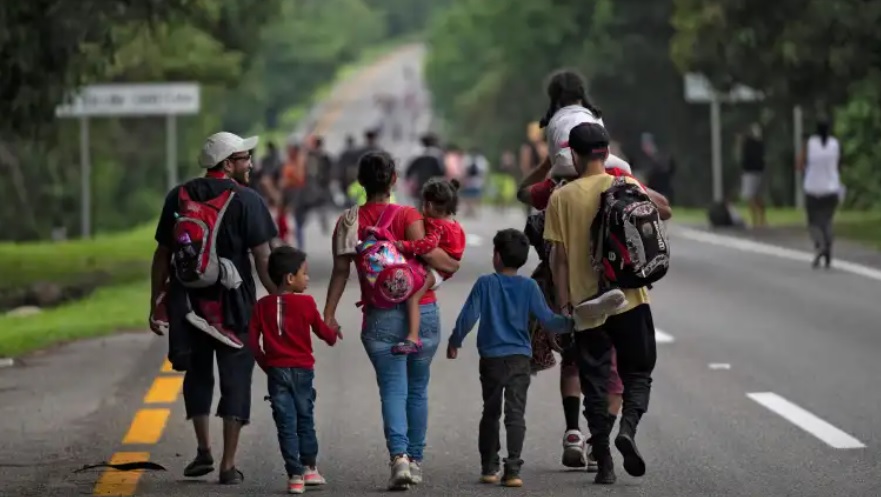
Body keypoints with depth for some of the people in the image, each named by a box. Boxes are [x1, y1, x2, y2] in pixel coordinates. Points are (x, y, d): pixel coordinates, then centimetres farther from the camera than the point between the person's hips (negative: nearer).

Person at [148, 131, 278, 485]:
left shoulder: (178, 198, 5)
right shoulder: (246, 201, -7)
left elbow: (162, 255, 8)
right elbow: (262, 258, -11)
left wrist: (155, 302, 14)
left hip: (188, 303, 4)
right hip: (235, 306, -3)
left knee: (197, 374, 21)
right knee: (235, 380, 3)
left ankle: (203, 451, 21)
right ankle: (228, 465, 1)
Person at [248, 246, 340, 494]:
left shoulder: (262, 305, 1)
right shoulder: (305, 303, -7)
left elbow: (252, 340, -1)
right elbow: (321, 330, 4)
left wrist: (265, 363, 11)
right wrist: (334, 336, 25)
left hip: (276, 371, 2)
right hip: (302, 370, -2)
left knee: (285, 423, 2)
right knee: (305, 419, 14)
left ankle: (295, 475, -1)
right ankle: (309, 468, 23)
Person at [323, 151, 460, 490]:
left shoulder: (349, 221, 0)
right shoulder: (407, 216, -5)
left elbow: (341, 270, -5)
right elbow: (426, 251, -16)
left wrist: (329, 313, -3)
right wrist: (452, 265, 3)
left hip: (379, 317, 0)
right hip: (422, 312, 0)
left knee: (392, 389, 0)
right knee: (417, 388, 14)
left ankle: (399, 455, -22)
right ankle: (415, 460, 20)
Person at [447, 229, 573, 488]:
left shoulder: (485, 284, -3)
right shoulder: (528, 287, -2)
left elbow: (468, 317, -5)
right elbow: (547, 319, -3)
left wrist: (454, 342, 8)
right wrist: (570, 323, 12)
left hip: (491, 359, 0)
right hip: (519, 359, 0)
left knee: (490, 413, 14)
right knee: (515, 413, -3)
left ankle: (489, 467, 20)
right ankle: (513, 469, -13)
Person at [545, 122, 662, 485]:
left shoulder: (561, 198, -4)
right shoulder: (626, 187, -4)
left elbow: (558, 257, -4)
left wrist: (564, 302, 1)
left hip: (587, 305, 0)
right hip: (629, 300, 0)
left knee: (595, 384, 7)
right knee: (637, 374, 12)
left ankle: (603, 463, 5)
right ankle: (628, 428, -15)